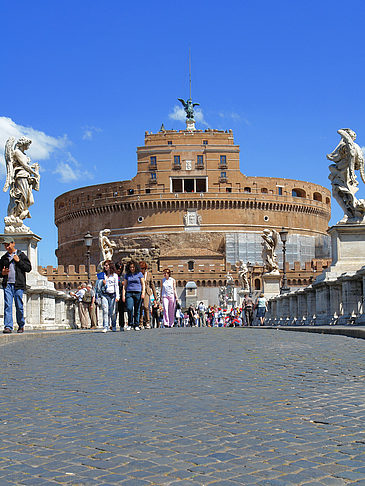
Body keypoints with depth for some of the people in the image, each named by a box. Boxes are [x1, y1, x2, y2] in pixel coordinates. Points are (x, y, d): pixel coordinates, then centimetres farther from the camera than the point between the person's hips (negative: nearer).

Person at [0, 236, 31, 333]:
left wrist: (18, 261, -8)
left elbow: (28, 268, 1)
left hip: (18, 285, -3)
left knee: (19, 306, 0)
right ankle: (8, 327, -10)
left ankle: (21, 326, 16)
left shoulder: (21, 255, 7)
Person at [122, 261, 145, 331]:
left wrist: (143, 292, -5)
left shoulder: (139, 274, 7)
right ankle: (130, 324, -1)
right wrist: (123, 295, 5)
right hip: (129, 293, 1)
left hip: (138, 293, -1)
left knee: (137, 310, 0)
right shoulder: (127, 275, 13)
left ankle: (136, 325, 8)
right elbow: (124, 285, 13)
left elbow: (143, 284, 8)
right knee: (129, 308, -15)